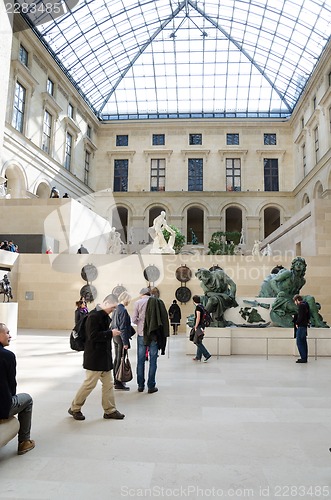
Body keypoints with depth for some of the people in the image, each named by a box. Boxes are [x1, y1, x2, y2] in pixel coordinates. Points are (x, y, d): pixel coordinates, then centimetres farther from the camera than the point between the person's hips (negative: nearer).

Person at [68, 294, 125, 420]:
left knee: (108, 384, 13)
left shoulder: (104, 315, 10)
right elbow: (93, 336, -25)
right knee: (90, 384, 2)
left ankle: (110, 410, 24)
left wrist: (112, 331, 6)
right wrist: (110, 333, -24)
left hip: (104, 356, 9)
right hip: (94, 357, -9)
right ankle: (74, 408, 21)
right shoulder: (94, 316, -19)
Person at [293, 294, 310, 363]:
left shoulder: (301, 305, -15)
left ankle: (303, 358, -7)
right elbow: (308, 315, 19)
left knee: (299, 342, -7)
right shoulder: (305, 304, 14)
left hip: (301, 326, -10)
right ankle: (304, 357, 20)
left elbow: (300, 316, -21)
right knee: (303, 342, 14)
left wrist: (297, 323, -11)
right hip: (304, 325, 10)